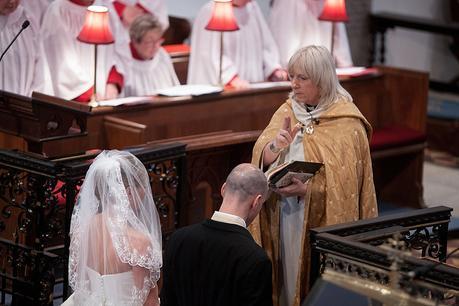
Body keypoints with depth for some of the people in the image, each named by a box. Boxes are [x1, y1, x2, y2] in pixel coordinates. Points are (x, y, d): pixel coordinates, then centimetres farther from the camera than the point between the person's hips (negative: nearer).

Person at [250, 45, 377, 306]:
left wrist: (306, 190, -26)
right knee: (288, 280, 10)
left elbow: (343, 183, -14)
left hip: (321, 220, -5)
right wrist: (275, 147, -24)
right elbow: (261, 158, -3)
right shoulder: (287, 111, 6)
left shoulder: (346, 123, -10)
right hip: (283, 219, 5)